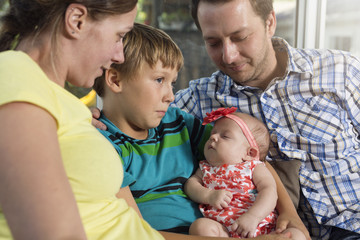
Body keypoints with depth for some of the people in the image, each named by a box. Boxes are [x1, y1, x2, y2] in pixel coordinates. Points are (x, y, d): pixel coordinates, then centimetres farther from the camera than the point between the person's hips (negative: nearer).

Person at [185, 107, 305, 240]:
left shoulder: (255, 168, 12)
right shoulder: (206, 168, 25)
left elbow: (269, 190, -2)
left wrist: (252, 217, -21)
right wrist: (208, 195, -8)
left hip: (262, 227, 0)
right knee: (200, 225, -30)